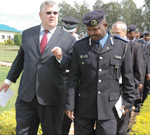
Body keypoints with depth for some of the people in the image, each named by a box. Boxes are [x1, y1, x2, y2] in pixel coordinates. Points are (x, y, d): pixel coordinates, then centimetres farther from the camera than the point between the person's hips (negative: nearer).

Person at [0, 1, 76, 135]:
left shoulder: (68, 39, -1)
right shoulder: (27, 34, 9)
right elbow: (20, 59, 19)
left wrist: (61, 57, -19)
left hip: (52, 98, -2)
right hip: (26, 95, 3)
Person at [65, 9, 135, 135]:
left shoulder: (122, 46, 0)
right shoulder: (79, 46, 2)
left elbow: (128, 76, 6)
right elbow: (73, 77, 1)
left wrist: (129, 101, 4)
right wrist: (70, 105, -2)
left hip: (109, 107, -1)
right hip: (83, 106, 1)